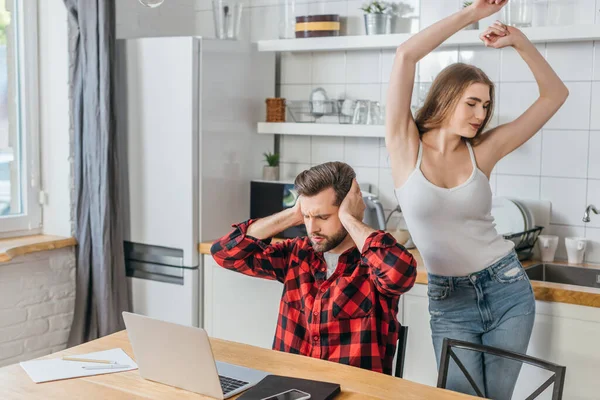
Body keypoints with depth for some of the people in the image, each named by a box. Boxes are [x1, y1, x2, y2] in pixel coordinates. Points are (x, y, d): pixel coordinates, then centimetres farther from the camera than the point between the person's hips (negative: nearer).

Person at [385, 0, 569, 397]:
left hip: (507, 289, 2)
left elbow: (556, 94, 3)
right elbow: (405, 55, -17)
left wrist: (519, 40, -8)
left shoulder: (483, 151, -2)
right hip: (449, 301, -2)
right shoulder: (406, 147, -8)